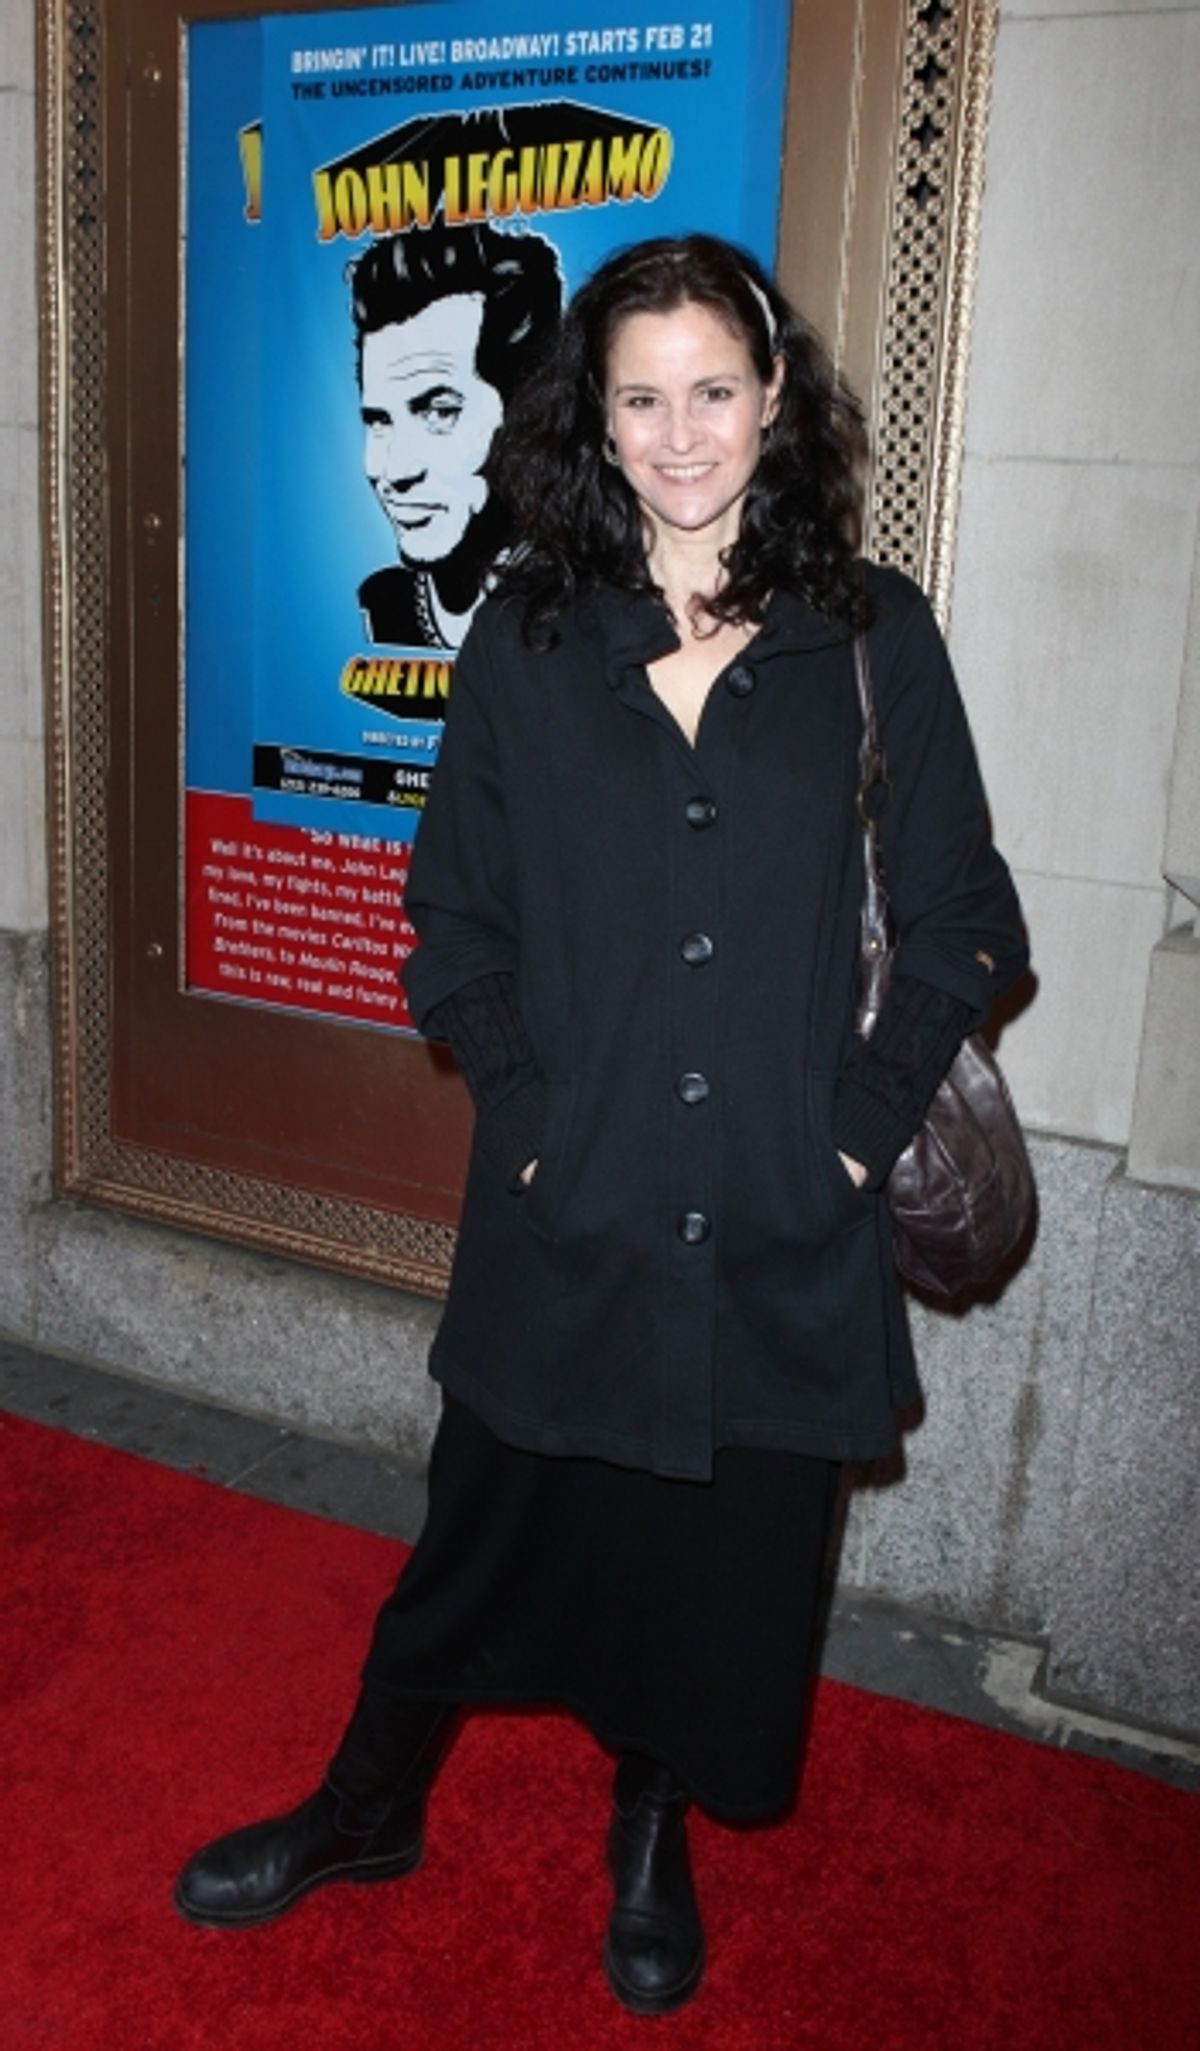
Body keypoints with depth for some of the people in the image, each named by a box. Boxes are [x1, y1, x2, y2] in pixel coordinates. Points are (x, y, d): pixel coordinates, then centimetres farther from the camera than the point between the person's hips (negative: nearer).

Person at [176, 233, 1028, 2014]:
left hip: (781, 1225, 0)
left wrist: (864, 1125, -6)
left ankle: (654, 1841, 44)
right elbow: (456, 916, 4)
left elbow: (961, 922, 1)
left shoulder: (872, 638, -2)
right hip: (570, 1206, 0)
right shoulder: (527, 640, 0)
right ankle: (371, 1808, 42)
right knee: (492, 1525, 15)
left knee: (727, 1553, 16)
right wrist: (524, 1112, -6)